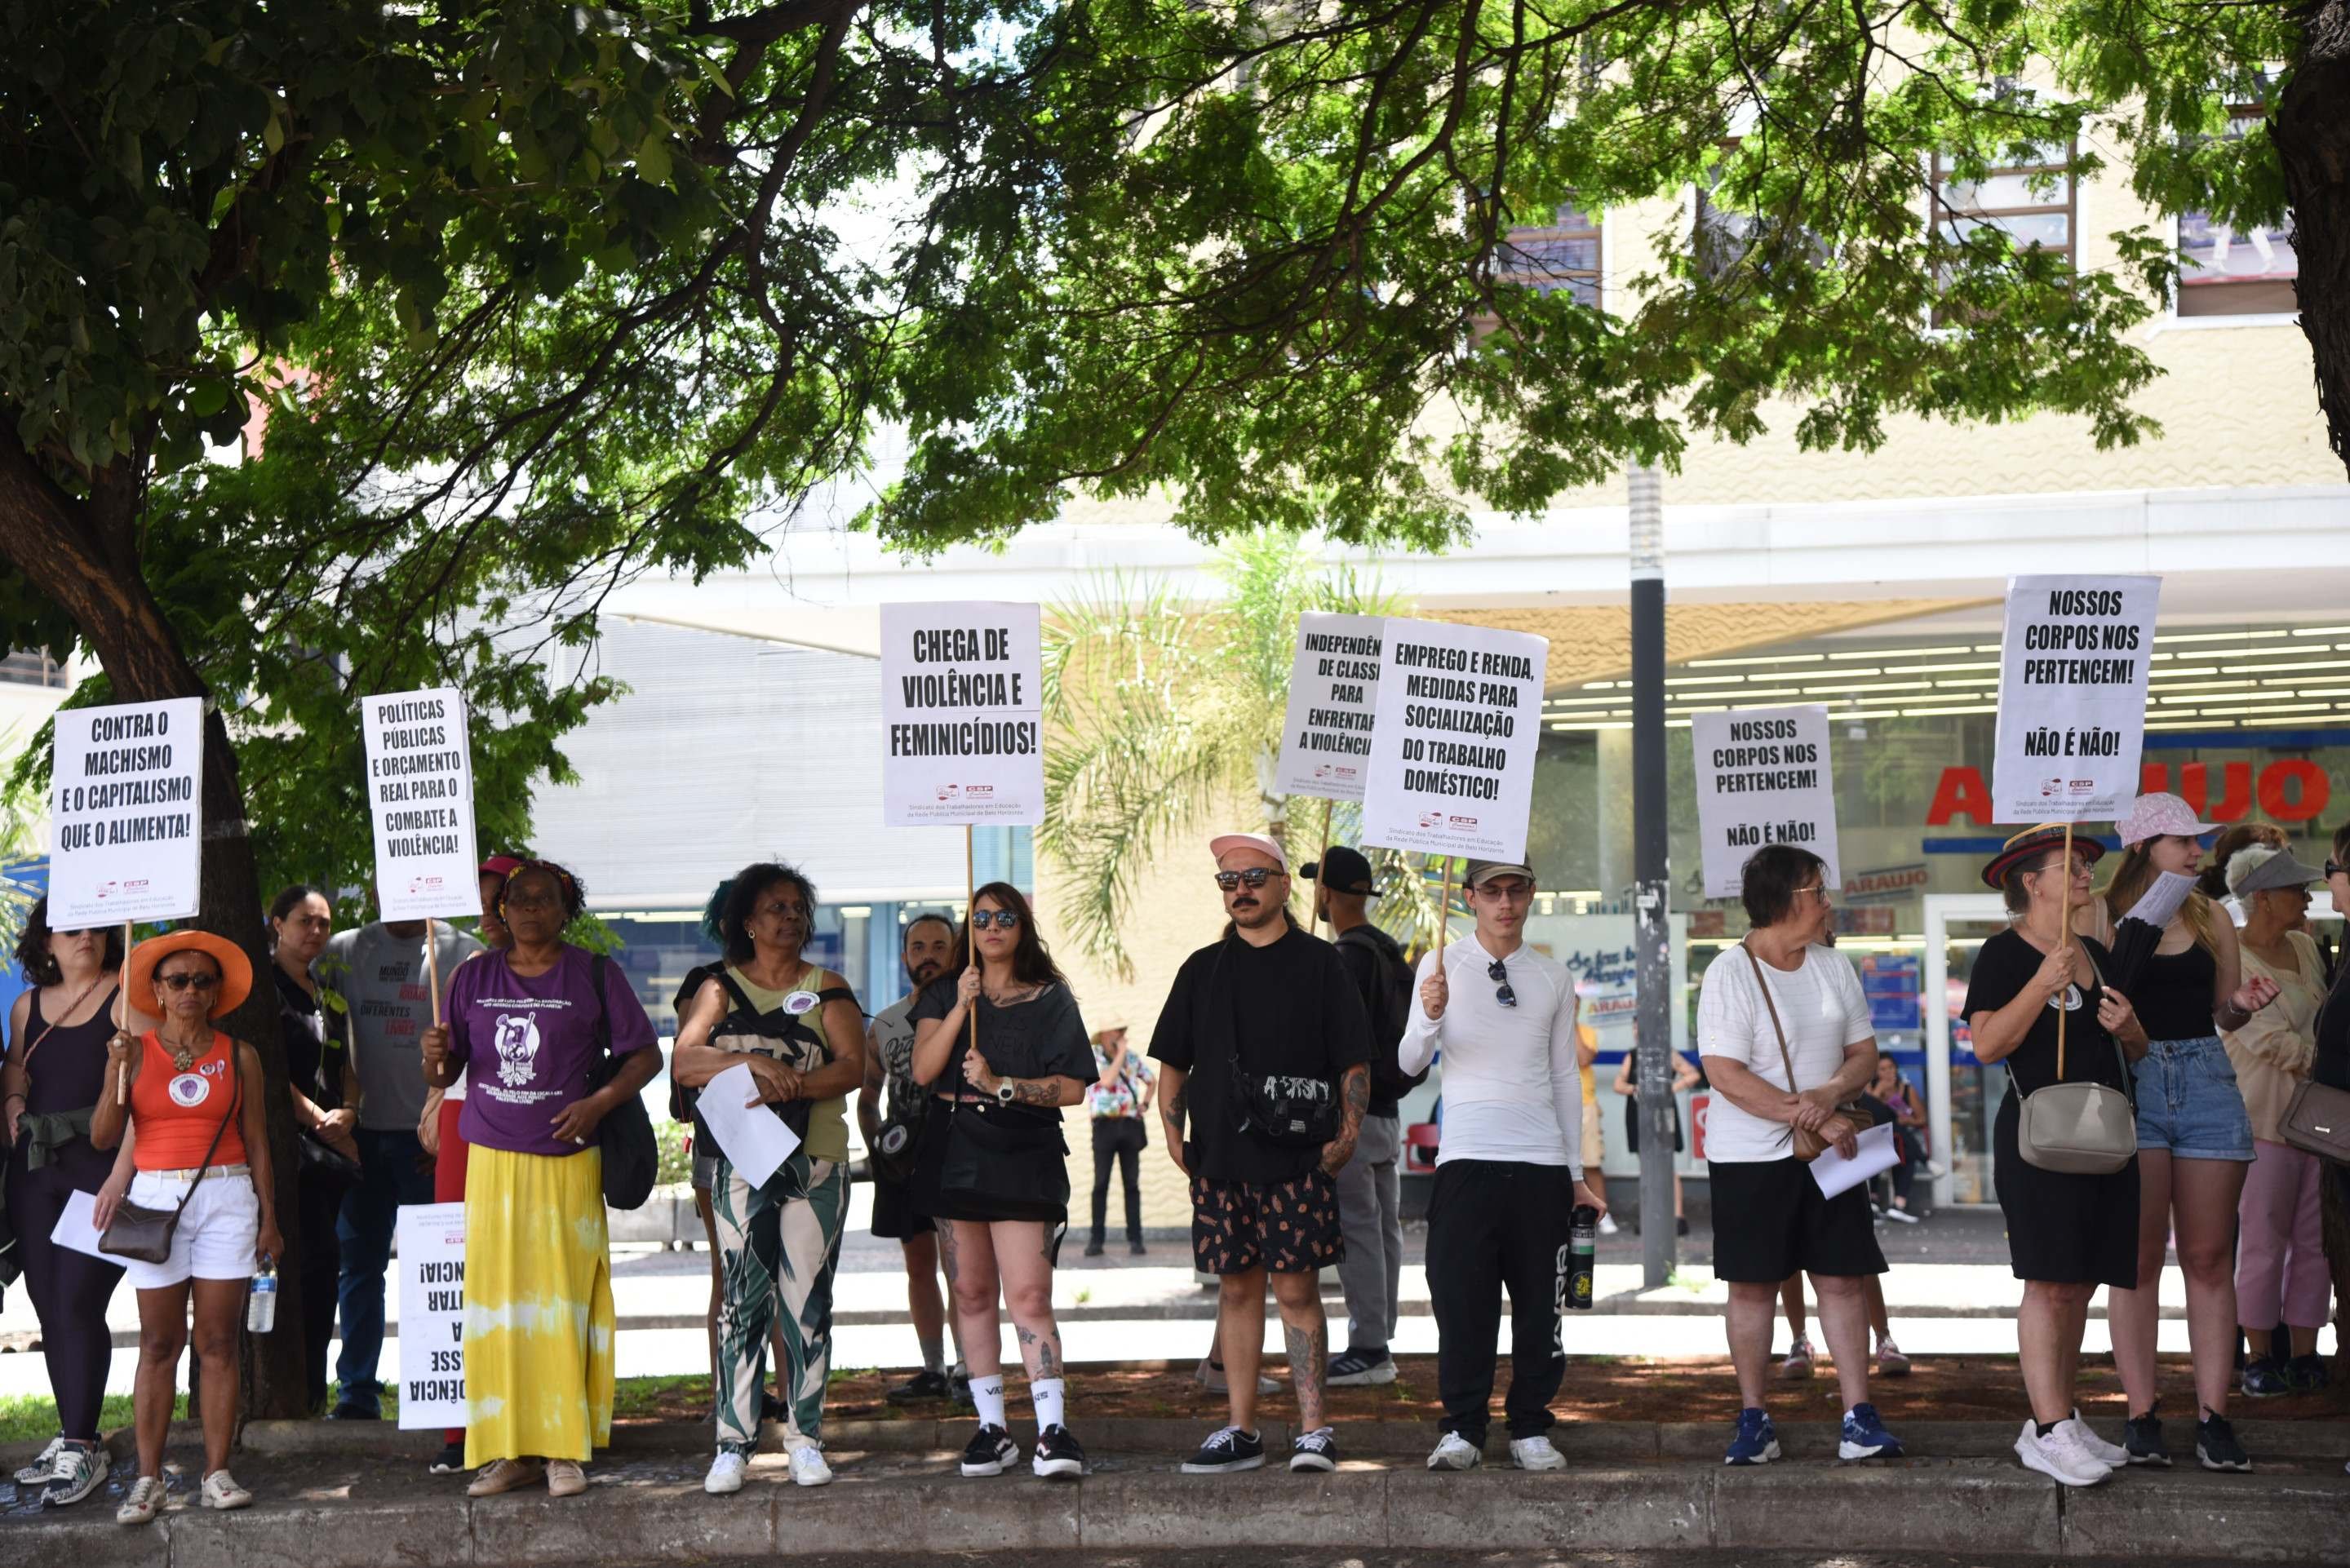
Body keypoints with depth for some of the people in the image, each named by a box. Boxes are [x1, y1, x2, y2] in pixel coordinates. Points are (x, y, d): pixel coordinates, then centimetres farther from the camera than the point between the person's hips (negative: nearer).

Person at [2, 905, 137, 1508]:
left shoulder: (126, 997, -3)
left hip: (100, 1167, -6)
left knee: (77, 1302, -11)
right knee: (49, 1305, 8)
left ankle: (83, 1447, -5)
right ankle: (72, 1437, 17)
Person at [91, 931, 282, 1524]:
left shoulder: (238, 1057, 7)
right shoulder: (135, 1051, 5)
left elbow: (256, 1142, 10)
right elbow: (105, 1136, 1)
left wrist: (268, 1218, 7)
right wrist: (115, 1069, -11)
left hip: (226, 1198, 0)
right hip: (155, 1198, 0)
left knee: (219, 1341, -1)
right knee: (158, 1342, -1)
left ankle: (217, 1473, 2)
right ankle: (148, 1479, 1)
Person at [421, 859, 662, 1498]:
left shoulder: (594, 975, 4)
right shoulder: (474, 978, 12)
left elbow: (646, 1055, 4)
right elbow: (444, 1076, 12)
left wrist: (599, 1102, -11)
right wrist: (436, 1056, -11)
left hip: (568, 1161, -2)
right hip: (492, 1159, 3)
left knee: (563, 1302, -4)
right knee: (497, 1301, 0)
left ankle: (564, 1449, 1)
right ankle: (510, 1450, 4)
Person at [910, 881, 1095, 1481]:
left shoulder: (1050, 1000, 6)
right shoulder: (943, 995, 13)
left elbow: (1072, 1088, -1)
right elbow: (923, 1071, -2)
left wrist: (1001, 1084, -13)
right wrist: (961, 1007, -11)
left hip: (1023, 1157, -3)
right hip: (954, 1154, 3)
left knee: (1029, 1295, -13)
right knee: (971, 1294, 5)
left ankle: (1052, 1430, -17)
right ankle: (991, 1427, 12)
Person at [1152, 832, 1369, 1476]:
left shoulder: (1317, 963, 4)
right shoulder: (1203, 969, 13)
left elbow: (1354, 1061, 3)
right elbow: (1172, 1062, 16)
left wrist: (1346, 1135, -6)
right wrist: (1173, 1134, 4)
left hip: (1298, 1158, -3)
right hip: (1220, 1158, 3)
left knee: (1297, 1289, -5)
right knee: (1236, 1290, 7)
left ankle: (1313, 1430, -1)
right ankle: (1240, 1432, 12)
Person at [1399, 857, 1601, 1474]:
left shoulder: (1553, 977, 12)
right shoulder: (1441, 965, 3)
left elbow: (1565, 1075, 17)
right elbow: (1410, 1062, -4)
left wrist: (1577, 1172, 14)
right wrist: (1430, 1017, -26)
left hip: (1543, 1162, 3)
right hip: (1467, 1157, -3)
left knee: (1540, 1303, 3)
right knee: (1462, 1300, -4)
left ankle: (1530, 1429, 12)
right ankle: (1461, 1430, 4)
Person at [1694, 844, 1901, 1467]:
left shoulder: (1832, 967, 8)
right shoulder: (1730, 974, -10)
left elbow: (1864, 1052, 9)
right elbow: (1727, 1075, -17)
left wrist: (1829, 1095, -14)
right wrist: (1814, 1120, -19)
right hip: (1750, 1157, -4)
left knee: (1842, 1277, 1)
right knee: (1752, 1284, 1)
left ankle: (1859, 1419, 4)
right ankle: (1753, 1420, 9)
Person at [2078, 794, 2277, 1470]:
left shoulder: (2212, 920, 12)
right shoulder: (2097, 916, 2)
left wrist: (2244, 1004, -2)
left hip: (2206, 1079, 3)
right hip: (2129, 1082, -3)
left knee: (2209, 1257, 1)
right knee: (2139, 1258, -3)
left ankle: (2212, 1416, 2)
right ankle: (2142, 1415, 1)